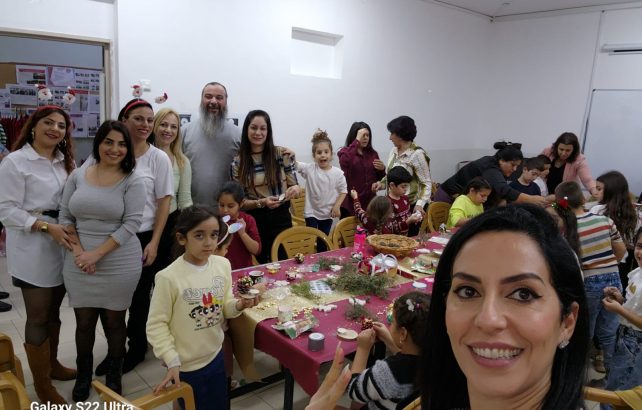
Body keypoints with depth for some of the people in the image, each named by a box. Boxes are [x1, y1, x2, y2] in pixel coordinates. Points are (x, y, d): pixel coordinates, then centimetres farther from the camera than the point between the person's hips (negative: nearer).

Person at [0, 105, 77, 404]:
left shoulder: (65, 161, 11)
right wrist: (47, 227, -23)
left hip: (62, 244, 6)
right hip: (32, 248, -6)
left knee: (54, 311, 18)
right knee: (38, 317, 4)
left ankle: (52, 364, 37)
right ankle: (41, 384, 20)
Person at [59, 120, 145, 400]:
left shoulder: (133, 182, -7)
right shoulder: (77, 176, 4)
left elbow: (131, 224, -13)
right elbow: (65, 216, 5)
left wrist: (96, 254, -17)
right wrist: (78, 250, -9)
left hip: (119, 265, -3)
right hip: (79, 264, 3)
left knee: (114, 322, 11)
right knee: (84, 322, 14)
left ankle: (114, 376, 32)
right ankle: (83, 375, 36)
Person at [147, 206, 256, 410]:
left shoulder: (223, 264, -8)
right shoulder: (169, 278, -24)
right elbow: (156, 324, -16)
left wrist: (239, 305, -17)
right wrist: (172, 361, -16)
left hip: (215, 356, 5)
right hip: (185, 365, -5)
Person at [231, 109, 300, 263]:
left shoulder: (283, 154, -4)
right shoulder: (238, 163, -3)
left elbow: (294, 186, 2)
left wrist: (295, 189, -22)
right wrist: (261, 202, -19)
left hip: (280, 218, -1)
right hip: (254, 220, 1)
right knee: (260, 265, 13)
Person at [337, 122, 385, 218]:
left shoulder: (373, 154, 9)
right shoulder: (345, 152, -2)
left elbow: (380, 178, 15)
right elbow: (345, 161, -27)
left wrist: (382, 169, -7)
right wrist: (358, 140, -23)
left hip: (369, 202, 4)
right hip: (350, 202, -4)